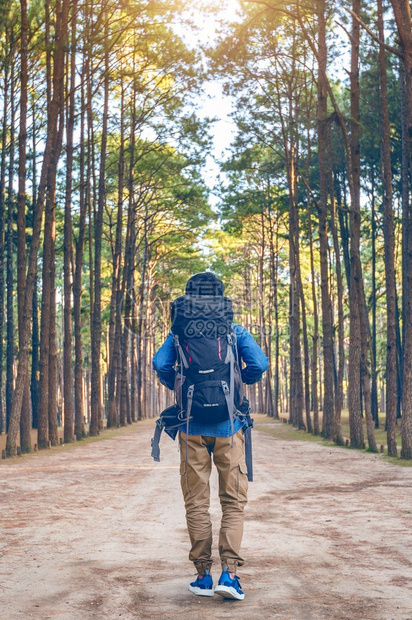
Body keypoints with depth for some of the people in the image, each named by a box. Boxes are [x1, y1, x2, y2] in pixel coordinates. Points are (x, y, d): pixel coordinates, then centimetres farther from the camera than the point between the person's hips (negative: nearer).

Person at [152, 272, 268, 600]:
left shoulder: (179, 332, 3)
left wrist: (179, 388, 9)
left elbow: (161, 364, -10)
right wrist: (240, 382, 12)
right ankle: (229, 572, -7)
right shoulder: (235, 331, 2)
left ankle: (203, 575, 10)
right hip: (228, 425, 0)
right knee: (234, 501, 5)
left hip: (192, 427, 1)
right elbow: (259, 364, -8)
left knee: (196, 502, 8)